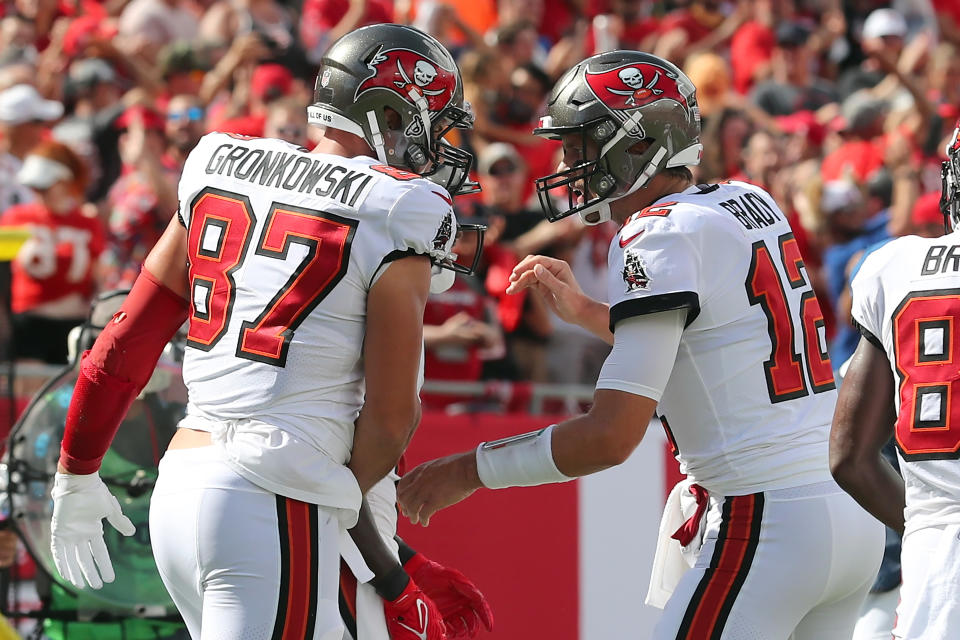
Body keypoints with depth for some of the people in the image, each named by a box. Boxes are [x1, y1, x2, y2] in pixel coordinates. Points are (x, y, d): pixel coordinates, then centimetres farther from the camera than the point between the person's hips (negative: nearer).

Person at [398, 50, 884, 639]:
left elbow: (612, 436, -17)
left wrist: (469, 471, -9)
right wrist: (583, 311, 32)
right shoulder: (750, 204, 14)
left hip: (769, 527, -9)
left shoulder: (660, 239, -11)